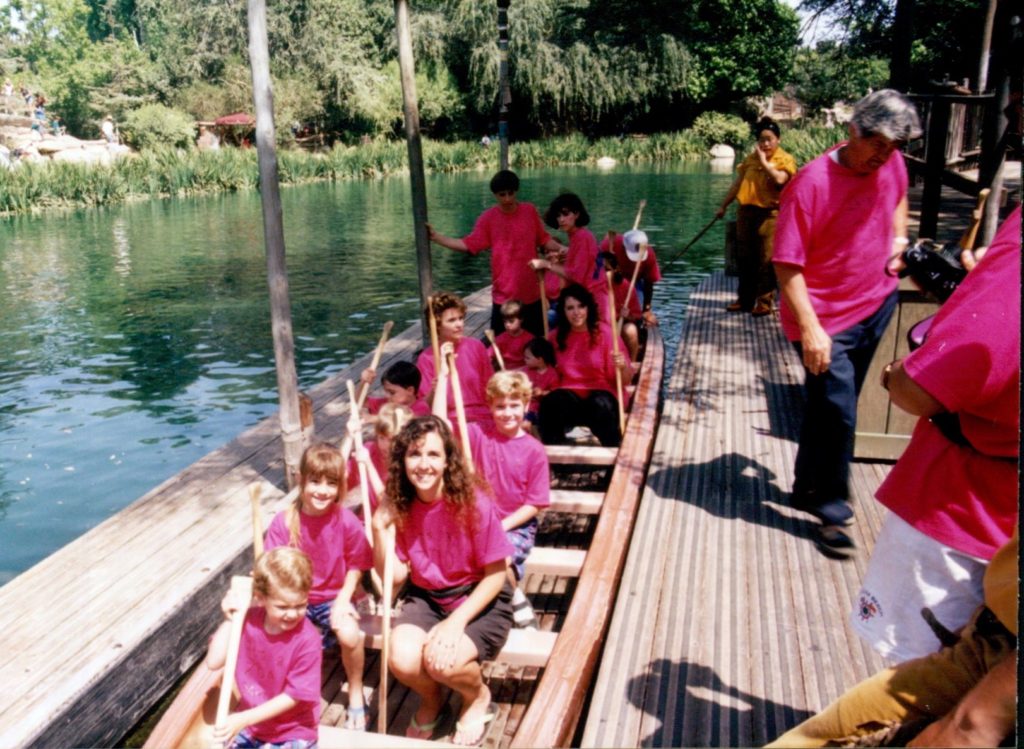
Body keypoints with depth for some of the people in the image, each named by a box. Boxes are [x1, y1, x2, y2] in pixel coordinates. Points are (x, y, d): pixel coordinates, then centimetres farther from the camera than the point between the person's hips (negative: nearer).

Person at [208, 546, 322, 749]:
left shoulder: (307, 639, -22)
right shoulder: (247, 621, -8)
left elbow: (293, 696, -18)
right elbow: (213, 662, -10)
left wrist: (243, 719, -22)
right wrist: (230, 619, -15)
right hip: (248, 724, 4)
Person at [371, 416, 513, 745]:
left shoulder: (473, 504, -22)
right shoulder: (400, 505, -8)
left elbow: (495, 576, -14)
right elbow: (394, 576, -6)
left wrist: (457, 621, -23)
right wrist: (380, 528, -19)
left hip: (480, 600, -3)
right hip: (426, 597, 4)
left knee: (442, 661, -29)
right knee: (402, 660, -24)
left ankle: (479, 698, 10)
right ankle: (431, 701, 15)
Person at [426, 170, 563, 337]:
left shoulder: (530, 211, 0)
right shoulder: (488, 218, -3)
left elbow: (543, 239, 7)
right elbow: (469, 244, -5)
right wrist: (436, 236, -12)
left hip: (531, 293, 1)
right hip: (503, 294, -1)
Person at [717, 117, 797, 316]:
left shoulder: (785, 159, -3)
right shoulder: (750, 158, 12)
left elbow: (780, 179, -23)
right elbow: (738, 183, 18)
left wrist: (764, 161, -14)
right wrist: (723, 205, 20)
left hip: (769, 214, -5)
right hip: (746, 211, 6)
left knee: (766, 260, -6)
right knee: (744, 258, 9)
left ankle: (764, 302, 0)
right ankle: (745, 299, 19)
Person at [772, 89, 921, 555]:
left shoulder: (892, 165, 0)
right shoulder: (811, 183, -21)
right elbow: (787, 264, -21)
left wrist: (899, 237, 9)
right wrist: (810, 328, -26)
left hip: (876, 307, 7)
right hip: (826, 322, -7)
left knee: (827, 409, 19)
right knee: (838, 416, -6)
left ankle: (808, 488, 37)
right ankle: (832, 512, 12)